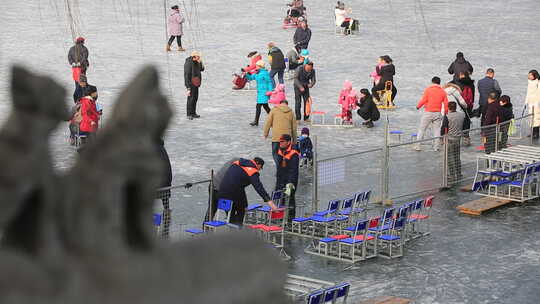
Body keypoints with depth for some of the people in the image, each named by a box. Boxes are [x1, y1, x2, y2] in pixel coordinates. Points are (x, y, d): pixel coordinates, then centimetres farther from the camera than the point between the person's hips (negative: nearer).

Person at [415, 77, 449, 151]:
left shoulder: (428, 90, -4)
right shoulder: (443, 92, 5)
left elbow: (423, 100, -8)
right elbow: (446, 103, 4)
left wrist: (418, 106, 8)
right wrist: (446, 112, 18)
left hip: (428, 112, -3)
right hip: (437, 113, 3)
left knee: (422, 129, 5)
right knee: (436, 130, 10)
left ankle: (418, 146, 4)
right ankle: (436, 147, 8)